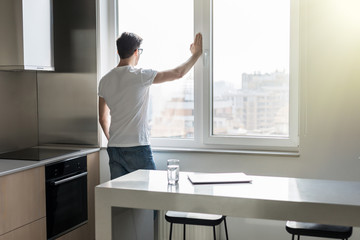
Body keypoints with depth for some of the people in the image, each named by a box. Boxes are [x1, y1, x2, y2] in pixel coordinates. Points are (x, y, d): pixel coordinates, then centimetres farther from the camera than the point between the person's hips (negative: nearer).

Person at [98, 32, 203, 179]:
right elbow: (178, 73, -1)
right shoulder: (140, 76, -10)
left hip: (114, 149, 6)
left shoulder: (105, 80, 7)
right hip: (137, 148, -6)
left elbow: (103, 118, 14)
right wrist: (196, 54, 14)